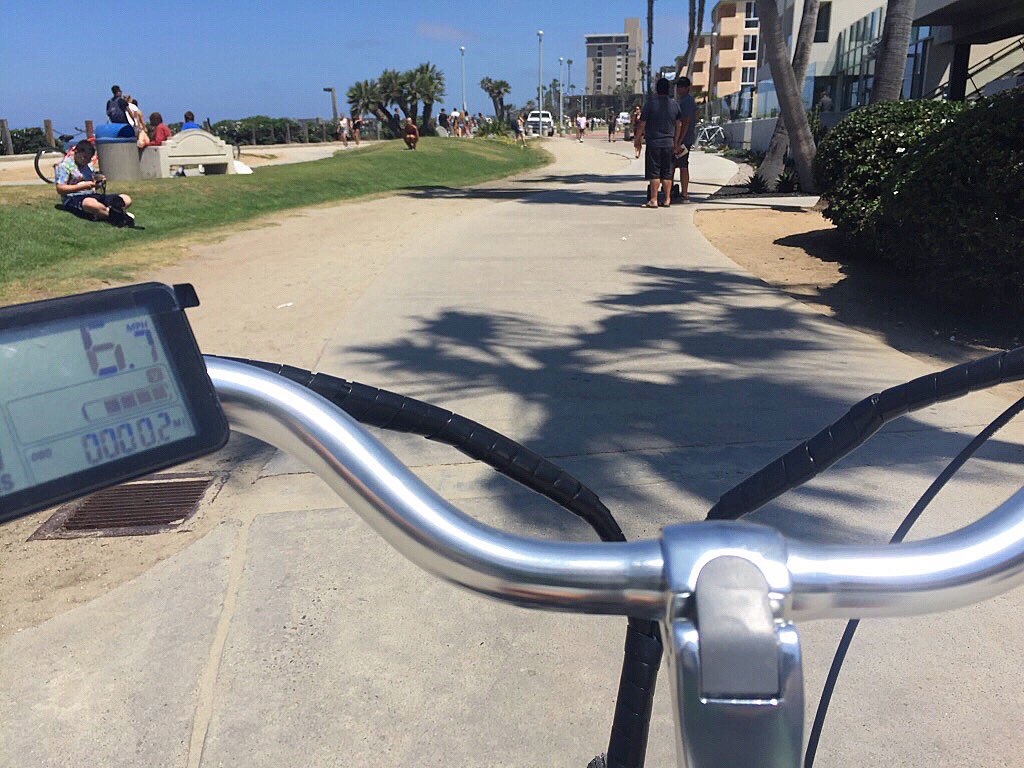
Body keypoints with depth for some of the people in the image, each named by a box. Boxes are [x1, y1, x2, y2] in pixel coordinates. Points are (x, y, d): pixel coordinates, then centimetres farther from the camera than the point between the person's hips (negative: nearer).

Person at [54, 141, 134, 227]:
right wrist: (82, 186, -18)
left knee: (126, 199, -11)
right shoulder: (64, 165, 0)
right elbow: (60, 189, -10)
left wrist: (99, 180, 5)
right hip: (73, 199, -8)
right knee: (91, 204, -46)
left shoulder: (87, 165, 23)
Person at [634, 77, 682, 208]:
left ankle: (653, 200, -3)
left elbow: (642, 124, -6)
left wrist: (637, 139, 5)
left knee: (654, 173, -2)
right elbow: (679, 125, 8)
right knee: (667, 173, 9)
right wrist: (676, 143, 14)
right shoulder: (674, 104, 7)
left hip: (653, 142, -4)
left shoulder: (650, 102, -6)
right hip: (669, 143, 4)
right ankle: (667, 200, 11)